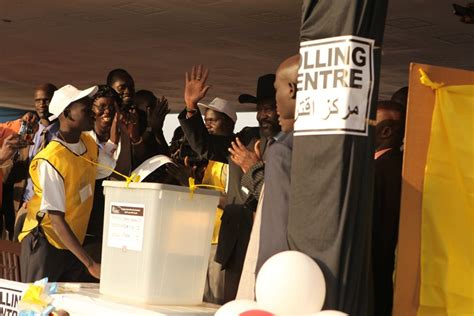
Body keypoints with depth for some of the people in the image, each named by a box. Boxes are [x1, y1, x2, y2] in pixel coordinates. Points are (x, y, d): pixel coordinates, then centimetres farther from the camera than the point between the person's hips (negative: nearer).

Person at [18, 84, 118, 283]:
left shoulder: (89, 144, -1)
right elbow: (57, 220, -27)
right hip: (45, 243, -7)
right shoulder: (51, 161, -24)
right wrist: (90, 264, -32)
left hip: (72, 243, 7)